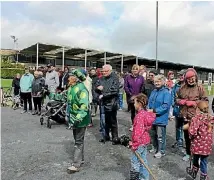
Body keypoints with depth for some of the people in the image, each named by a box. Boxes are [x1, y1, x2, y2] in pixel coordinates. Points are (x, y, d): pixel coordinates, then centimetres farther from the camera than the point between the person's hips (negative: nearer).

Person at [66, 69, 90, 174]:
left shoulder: (81, 88, -21)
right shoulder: (71, 88, 8)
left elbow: (84, 105, -29)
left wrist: (79, 118, -35)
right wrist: (69, 115, 25)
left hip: (81, 119, -9)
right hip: (74, 118, 9)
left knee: (79, 141, -1)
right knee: (77, 139, 19)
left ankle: (76, 165, 9)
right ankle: (80, 159, 35)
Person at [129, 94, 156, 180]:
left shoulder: (140, 115, -23)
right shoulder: (146, 113, 5)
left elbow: (138, 131, -25)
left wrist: (135, 144, -17)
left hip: (140, 142, -9)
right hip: (145, 140, 10)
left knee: (135, 161, 4)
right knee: (143, 160, 19)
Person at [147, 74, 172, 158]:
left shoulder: (166, 93, -13)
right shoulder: (153, 91, 7)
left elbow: (166, 106, -20)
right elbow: (149, 102, 13)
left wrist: (154, 110, -22)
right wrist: (149, 109, -6)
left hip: (161, 118, -7)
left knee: (160, 136, 4)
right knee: (153, 134, 19)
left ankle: (161, 151, 20)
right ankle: (155, 147, 38)